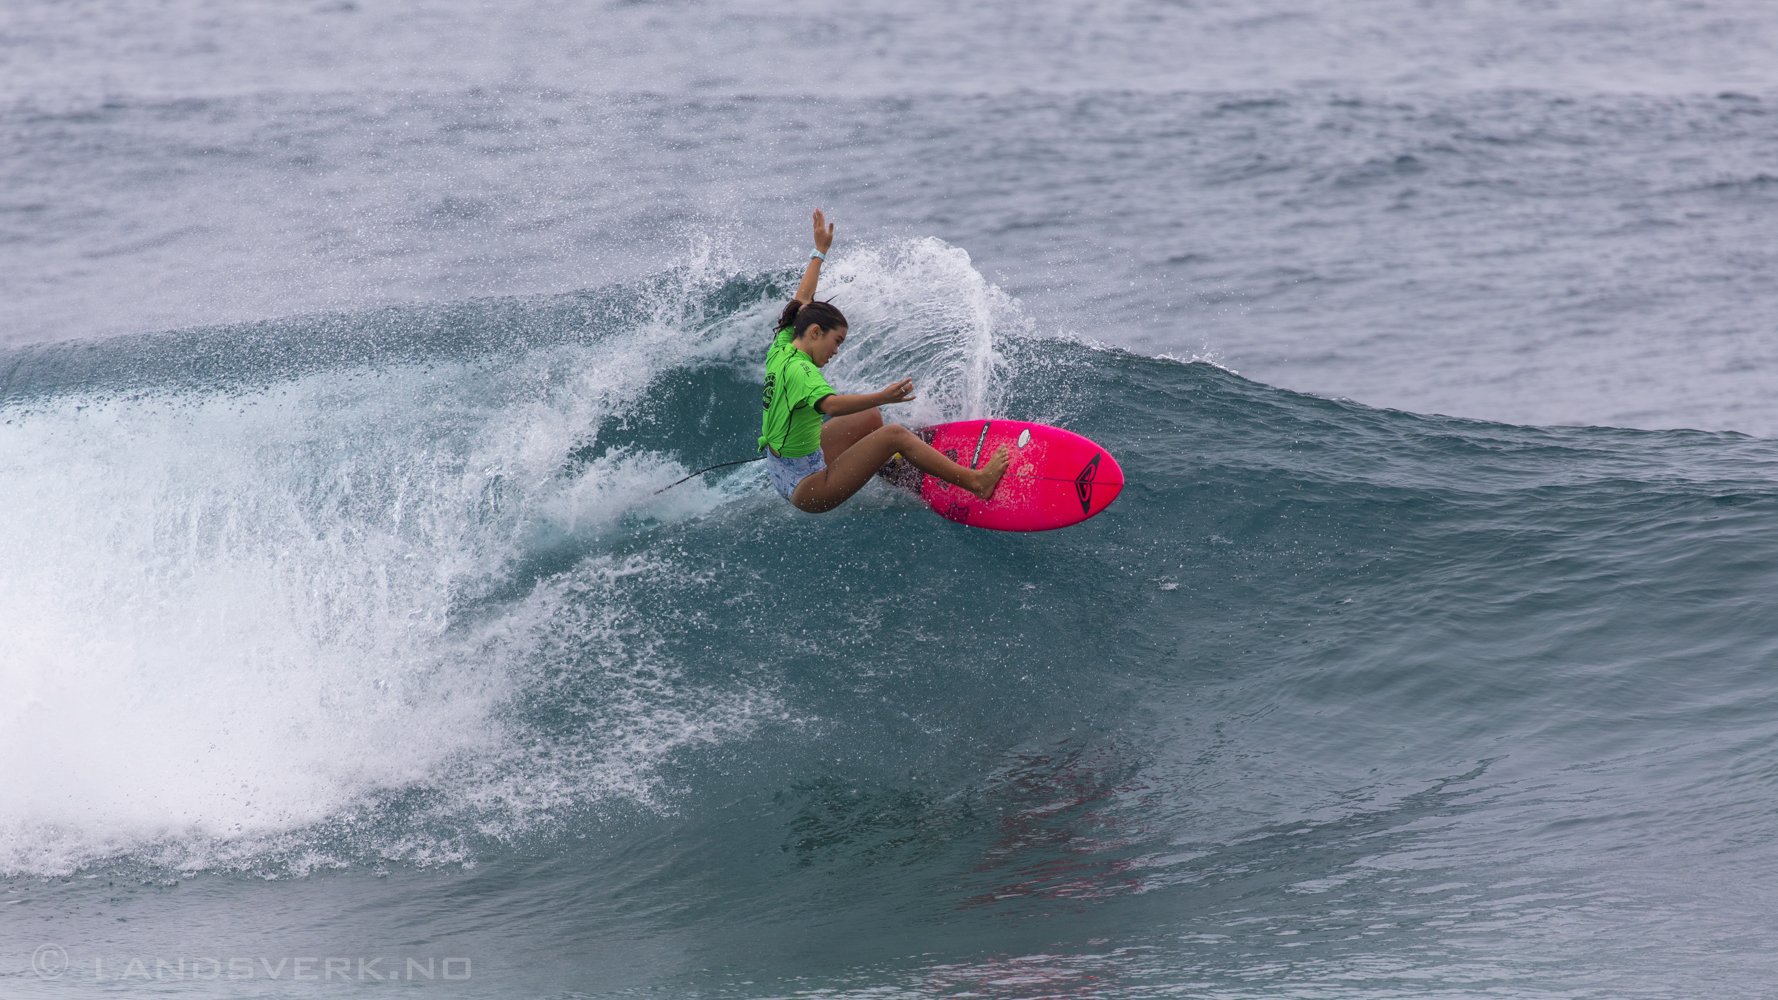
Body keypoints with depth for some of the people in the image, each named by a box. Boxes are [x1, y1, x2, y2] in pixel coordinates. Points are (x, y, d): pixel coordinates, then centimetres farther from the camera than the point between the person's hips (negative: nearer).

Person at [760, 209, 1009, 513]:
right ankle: (976, 482, -16)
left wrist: (820, 252, 32)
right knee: (894, 434, -15)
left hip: (784, 476, 11)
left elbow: (801, 304, 22)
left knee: (871, 416, 20)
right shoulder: (799, 369, -23)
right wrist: (883, 397, -55)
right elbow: (831, 405, -44)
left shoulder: (781, 348, 3)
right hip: (807, 490, -11)